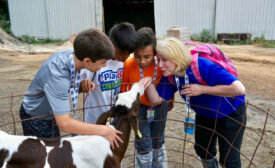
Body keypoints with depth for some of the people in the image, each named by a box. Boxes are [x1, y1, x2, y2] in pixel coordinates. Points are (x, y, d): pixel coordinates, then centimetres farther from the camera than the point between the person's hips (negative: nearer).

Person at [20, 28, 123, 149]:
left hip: (51, 113, 7)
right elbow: (64, 123, -42)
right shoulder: (57, 76, -40)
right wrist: (103, 130, -38)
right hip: (35, 117, -6)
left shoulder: (72, 54, -21)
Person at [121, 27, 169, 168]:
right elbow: (122, 88, -12)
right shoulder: (128, 64, -31)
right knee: (144, 146, 0)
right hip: (138, 105, -2)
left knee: (158, 143, 18)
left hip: (159, 104, 2)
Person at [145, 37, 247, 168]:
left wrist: (202, 89, -40)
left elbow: (239, 89, -44)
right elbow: (156, 99, -18)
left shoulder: (203, 67, -38)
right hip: (205, 114, 6)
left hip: (230, 113, -6)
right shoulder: (171, 75, -18)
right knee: (202, 150, 22)